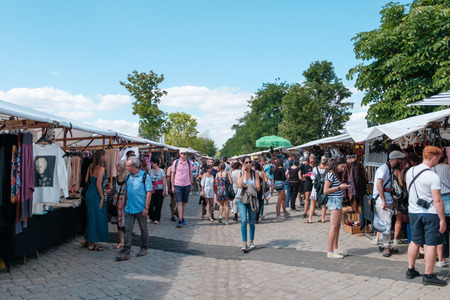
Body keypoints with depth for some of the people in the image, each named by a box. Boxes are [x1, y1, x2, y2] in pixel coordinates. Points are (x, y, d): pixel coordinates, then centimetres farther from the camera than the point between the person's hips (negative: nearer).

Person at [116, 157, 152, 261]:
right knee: (127, 230, 0)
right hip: (129, 208, 5)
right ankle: (126, 252, 1)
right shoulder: (128, 177, 9)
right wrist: (125, 205, 15)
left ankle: (144, 248, 26)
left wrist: (146, 207, -16)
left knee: (143, 229, 10)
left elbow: (149, 193, -11)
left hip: (141, 209, -5)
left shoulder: (144, 176, -9)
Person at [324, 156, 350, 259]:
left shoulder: (336, 174, 17)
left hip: (338, 201, 10)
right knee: (333, 227, -9)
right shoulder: (330, 174, -12)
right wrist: (339, 187, -16)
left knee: (337, 226, 12)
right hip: (334, 201, -10)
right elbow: (326, 190, -17)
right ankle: (330, 252, -7)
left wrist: (343, 186, 7)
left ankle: (335, 249, 20)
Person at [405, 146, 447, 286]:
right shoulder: (433, 176, -17)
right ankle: (428, 276, 6)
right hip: (430, 213, -7)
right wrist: (442, 219, -12)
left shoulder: (410, 171, 4)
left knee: (415, 241, 16)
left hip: (413, 211, 7)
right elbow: (437, 200, -17)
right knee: (431, 244, 1)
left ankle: (410, 270, 24)